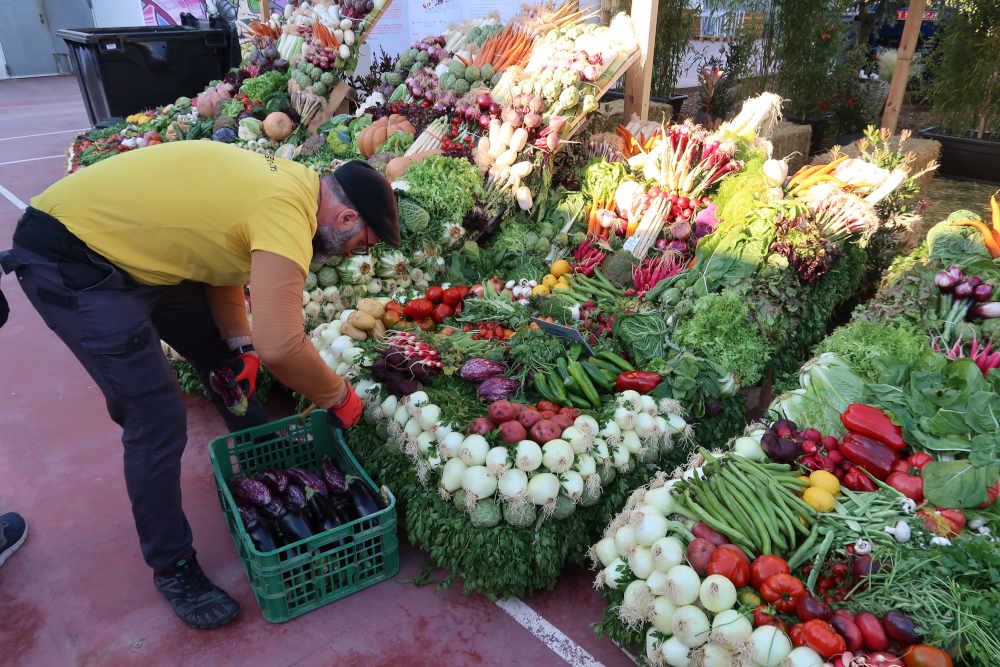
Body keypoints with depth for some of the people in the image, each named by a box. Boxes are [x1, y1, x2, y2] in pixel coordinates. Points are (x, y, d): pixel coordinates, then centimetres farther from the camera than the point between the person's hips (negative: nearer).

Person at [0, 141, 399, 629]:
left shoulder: (285, 181, 1)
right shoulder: (289, 214, -28)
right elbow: (280, 346, -36)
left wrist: (239, 345, 1)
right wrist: (339, 397, -17)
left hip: (127, 242, 10)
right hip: (65, 262, -10)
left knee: (222, 356, 17)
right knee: (158, 418, -9)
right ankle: (171, 569, 10)